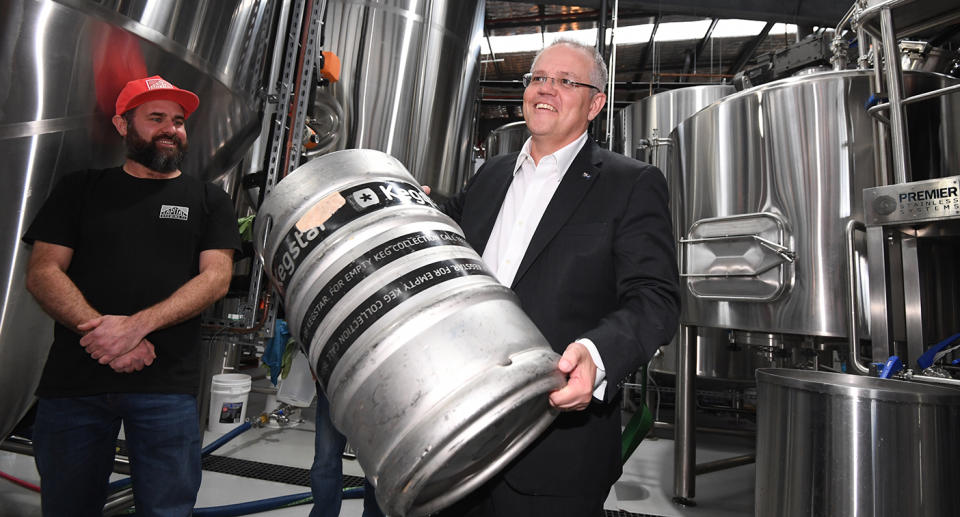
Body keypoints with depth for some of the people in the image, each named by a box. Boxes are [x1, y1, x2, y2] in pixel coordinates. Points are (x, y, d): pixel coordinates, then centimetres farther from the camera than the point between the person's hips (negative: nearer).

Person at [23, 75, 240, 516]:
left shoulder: (208, 200, 11)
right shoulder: (80, 189, 13)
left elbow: (216, 277, -2)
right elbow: (42, 272, 3)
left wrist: (136, 325, -15)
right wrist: (99, 329, -14)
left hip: (167, 384, -1)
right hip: (74, 380, 2)